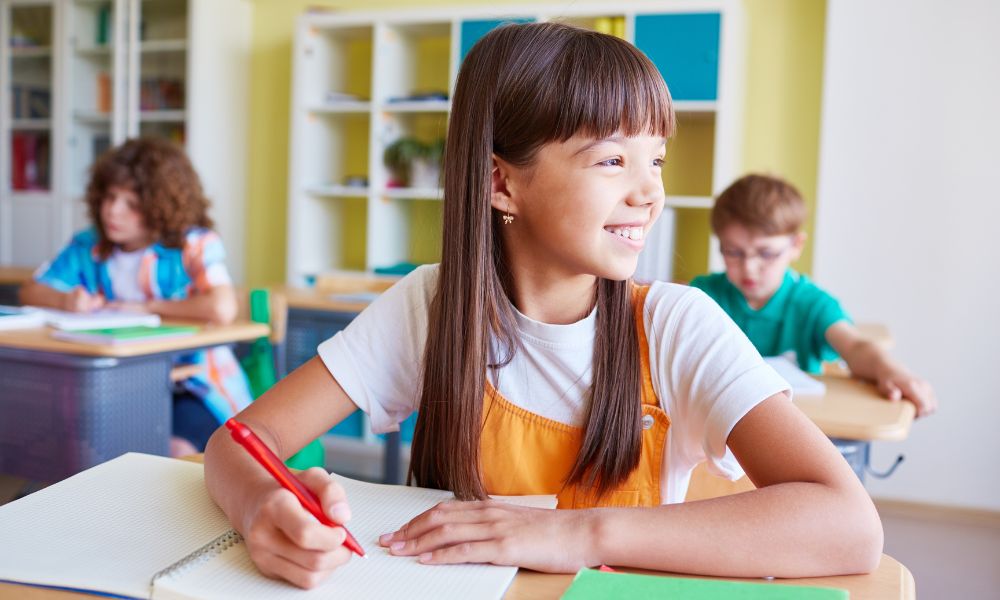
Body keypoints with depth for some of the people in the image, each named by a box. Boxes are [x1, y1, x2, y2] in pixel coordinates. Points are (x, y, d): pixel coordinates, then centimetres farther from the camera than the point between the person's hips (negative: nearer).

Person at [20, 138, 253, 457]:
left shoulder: (196, 245, -13)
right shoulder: (90, 245, 5)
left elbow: (222, 309, -31)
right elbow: (31, 291, 11)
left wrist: (146, 307, -17)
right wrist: (66, 300, -13)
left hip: (196, 387, -4)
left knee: (175, 449, -30)